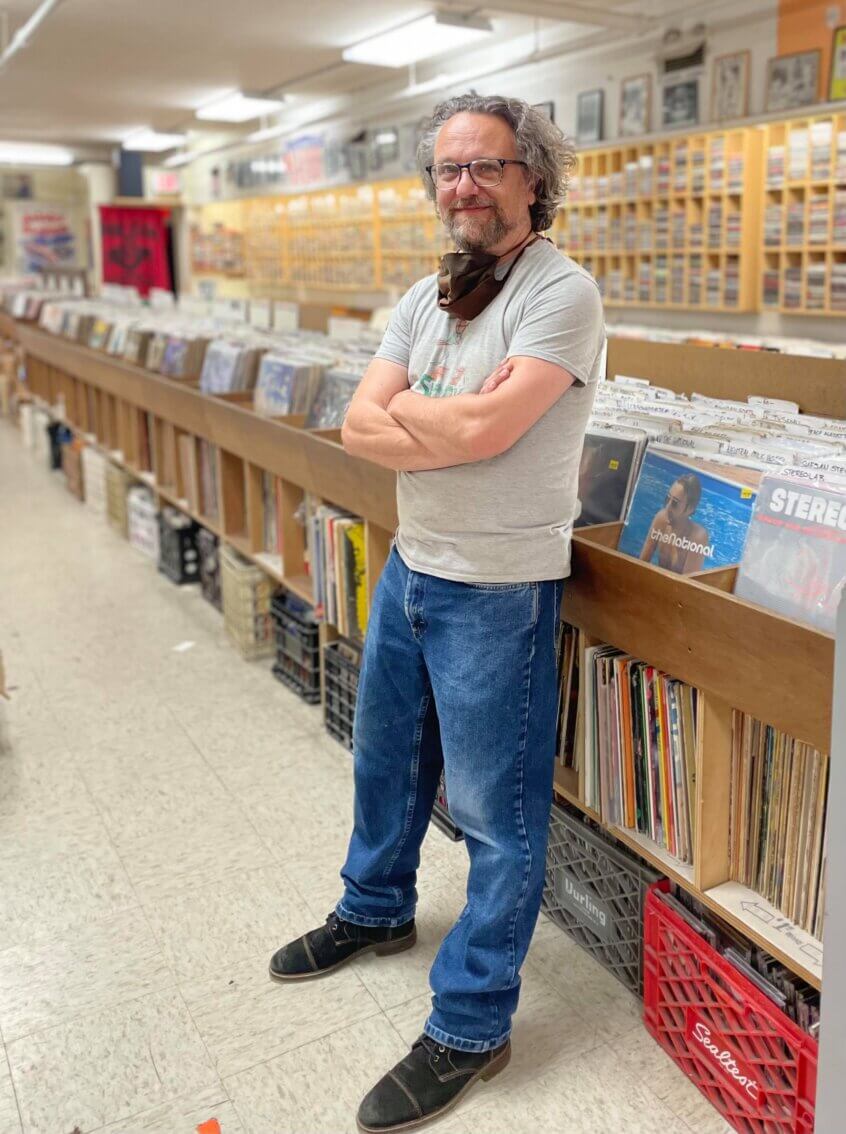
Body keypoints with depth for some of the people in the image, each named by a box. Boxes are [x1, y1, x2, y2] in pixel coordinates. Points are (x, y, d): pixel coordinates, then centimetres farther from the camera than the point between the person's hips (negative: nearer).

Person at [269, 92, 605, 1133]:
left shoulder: (561, 294, -14)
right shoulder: (424, 299, 8)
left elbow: (483, 432, -26)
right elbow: (360, 430, -3)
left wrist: (406, 405, -8)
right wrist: (457, 422, -18)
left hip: (497, 590, -8)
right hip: (408, 569, 8)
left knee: (495, 811, 4)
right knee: (386, 755, 24)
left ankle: (470, 1026, 21)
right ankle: (375, 910, 50)